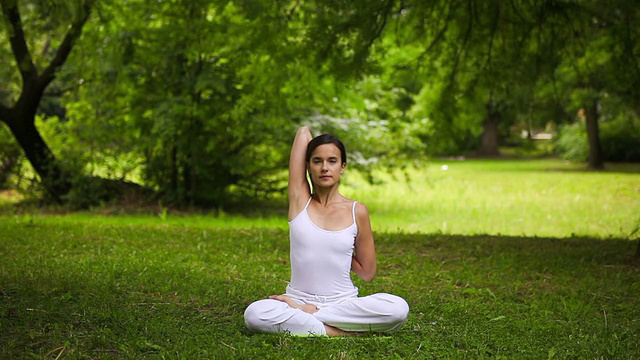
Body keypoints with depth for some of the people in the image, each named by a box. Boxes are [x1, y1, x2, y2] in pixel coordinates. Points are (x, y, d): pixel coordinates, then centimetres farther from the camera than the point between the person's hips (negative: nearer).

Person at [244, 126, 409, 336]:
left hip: (344, 303, 1)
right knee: (254, 314, -33)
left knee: (398, 308, -30)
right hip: (298, 300, -1)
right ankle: (343, 332, -24)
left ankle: (302, 313, -21)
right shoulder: (300, 200, 2)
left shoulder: (357, 211, 1)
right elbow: (303, 132, 2)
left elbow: (367, 273, 8)